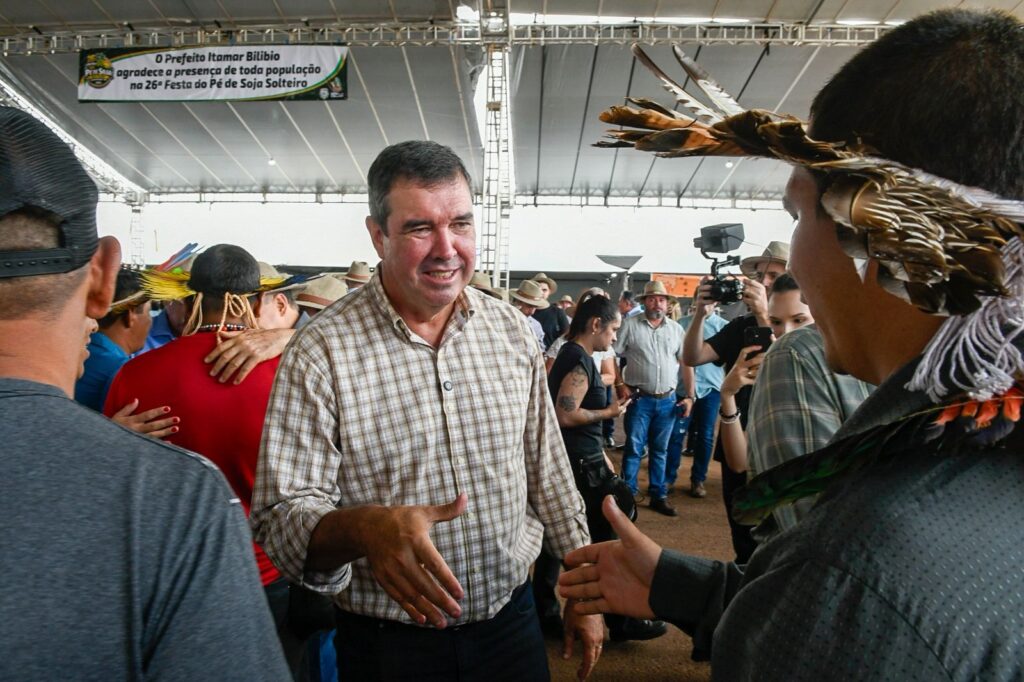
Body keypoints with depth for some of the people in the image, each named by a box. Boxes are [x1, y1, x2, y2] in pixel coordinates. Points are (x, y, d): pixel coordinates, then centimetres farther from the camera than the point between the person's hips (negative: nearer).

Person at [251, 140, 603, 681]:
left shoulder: (511, 331, -3)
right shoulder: (322, 352, -17)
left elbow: (547, 471, 5)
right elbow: (281, 514, -17)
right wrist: (363, 529, -37)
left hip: (511, 621, 4)